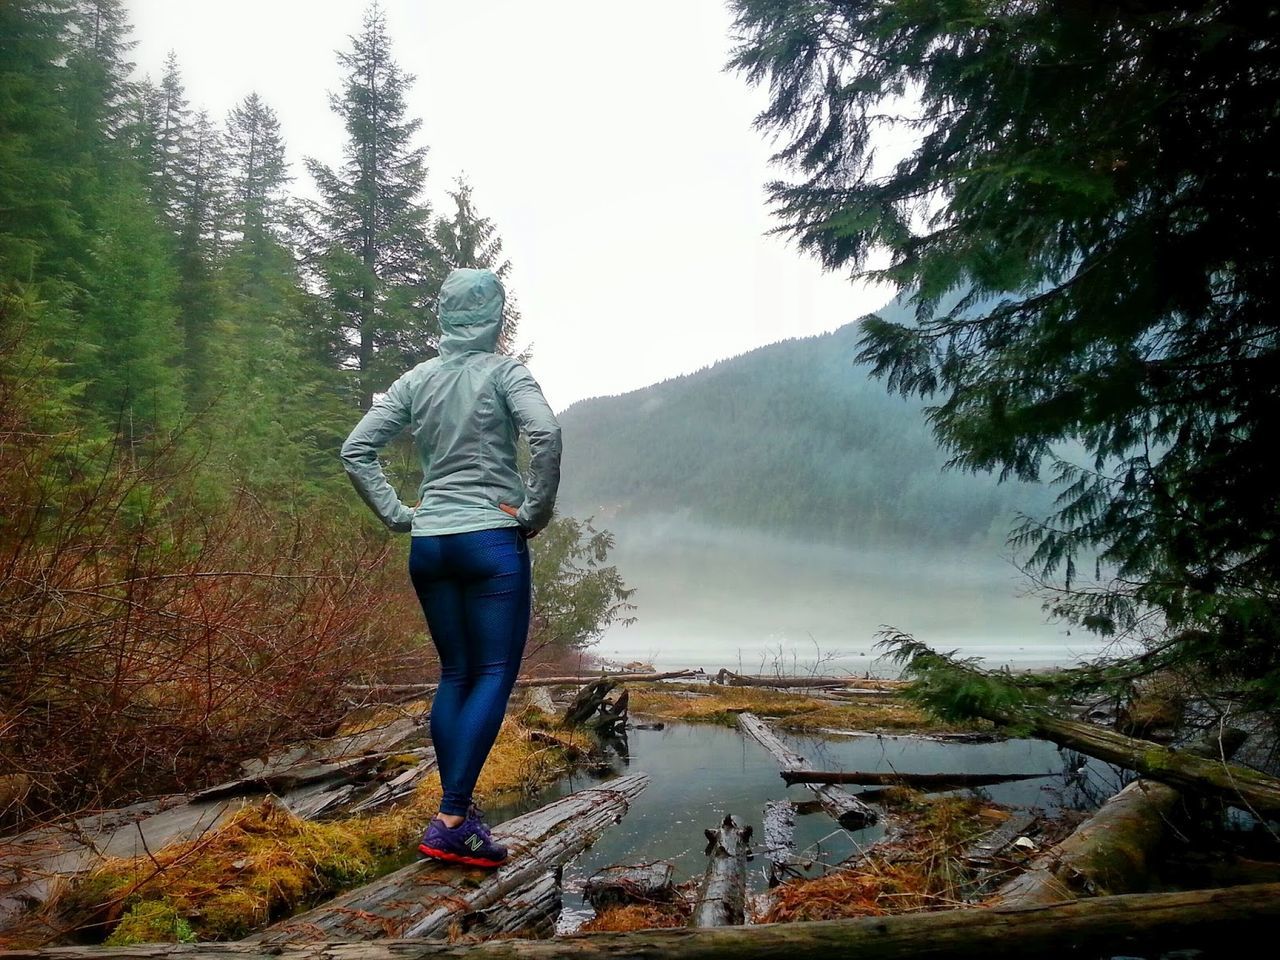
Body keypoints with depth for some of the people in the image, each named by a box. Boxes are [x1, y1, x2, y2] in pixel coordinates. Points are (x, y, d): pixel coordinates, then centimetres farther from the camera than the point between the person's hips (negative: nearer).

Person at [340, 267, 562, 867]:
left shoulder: (416, 381, 8)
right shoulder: (504, 372, -5)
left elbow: (356, 450, 5)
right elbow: (546, 432, -22)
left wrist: (397, 515, 8)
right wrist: (537, 512, -11)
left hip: (429, 544, 5)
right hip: (493, 542, -5)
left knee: (455, 675, 14)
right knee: (494, 676, -1)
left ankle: (457, 813, 17)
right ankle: (451, 823, -6)